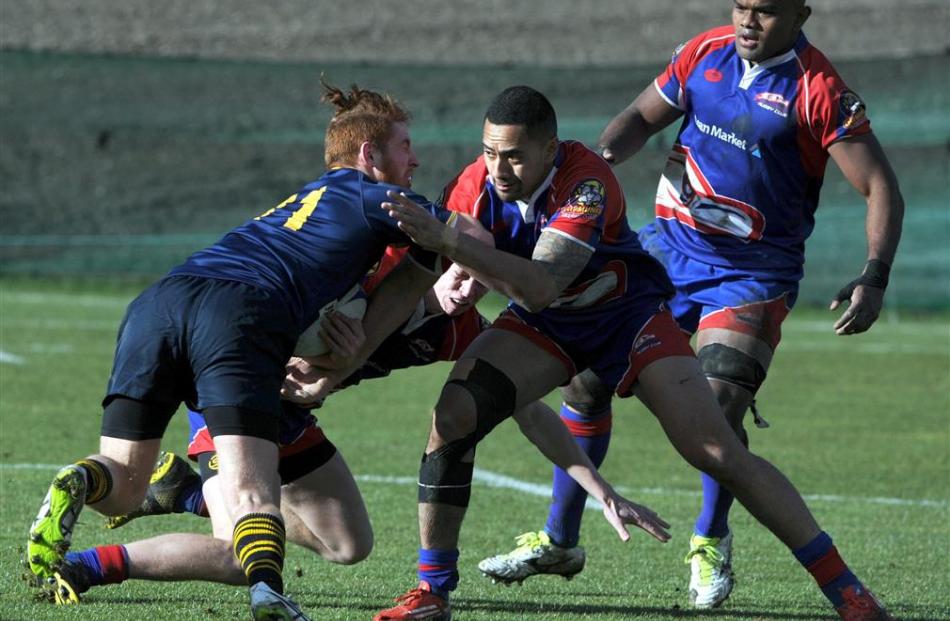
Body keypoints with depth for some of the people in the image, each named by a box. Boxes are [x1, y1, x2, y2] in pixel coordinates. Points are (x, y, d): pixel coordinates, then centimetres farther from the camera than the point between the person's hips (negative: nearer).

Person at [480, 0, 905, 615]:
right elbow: (644, 116, 14)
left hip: (753, 273, -5)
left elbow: (880, 188, -14)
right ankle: (560, 538, 17)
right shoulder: (705, 52, 0)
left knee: (720, 408, -19)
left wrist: (875, 277, -26)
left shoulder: (819, 91, -15)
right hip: (671, 243, 5)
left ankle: (711, 542, 11)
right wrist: (601, 158, -7)